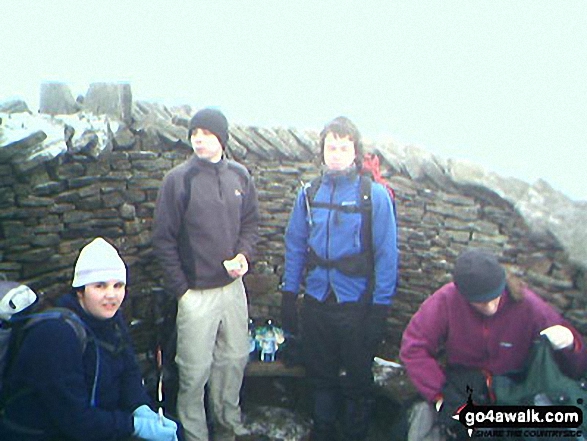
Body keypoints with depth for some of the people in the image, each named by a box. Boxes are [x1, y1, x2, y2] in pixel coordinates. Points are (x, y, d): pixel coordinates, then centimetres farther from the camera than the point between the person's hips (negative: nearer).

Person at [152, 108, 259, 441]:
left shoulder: (240, 176, 4)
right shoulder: (178, 179, -9)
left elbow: (251, 222, 14)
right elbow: (164, 239, -6)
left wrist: (243, 254, -6)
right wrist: (180, 287, -8)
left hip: (234, 286, 5)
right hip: (196, 292, -4)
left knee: (235, 358, 16)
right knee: (195, 369, 3)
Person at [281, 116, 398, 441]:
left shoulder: (375, 195, -10)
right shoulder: (309, 194, 2)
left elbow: (387, 254, -10)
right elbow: (295, 246, 5)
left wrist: (380, 308, -11)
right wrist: (288, 297, 4)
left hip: (356, 304, -3)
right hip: (316, 302, 4)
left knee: (357, 380, 13)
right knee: (320, 376, 20)